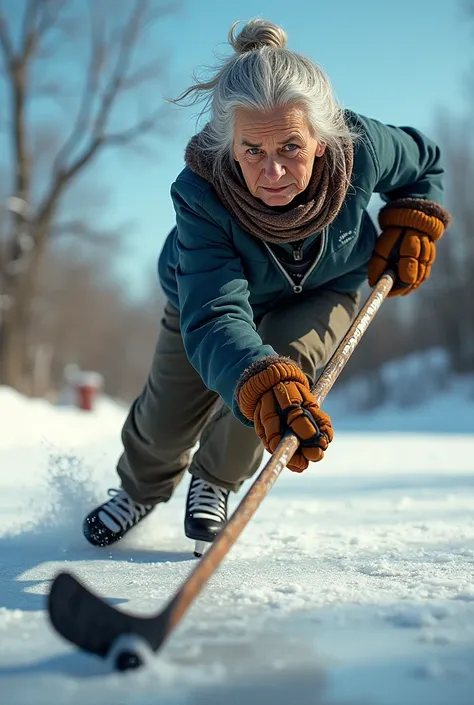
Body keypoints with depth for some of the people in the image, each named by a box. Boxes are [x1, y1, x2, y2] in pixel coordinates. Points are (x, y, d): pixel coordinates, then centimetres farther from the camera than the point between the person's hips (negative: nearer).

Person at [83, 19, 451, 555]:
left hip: (324, 290, 1)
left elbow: (424, 161, -8)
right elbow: (214, 320, -52)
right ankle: (141, 489, 45)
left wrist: (412, 226, -20)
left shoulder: (361, 148, -35)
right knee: (165, 425, 5)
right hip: (209, 293, 0)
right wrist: (263, 387, -69)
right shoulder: (200, 195, -42)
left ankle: (215, 481, 8)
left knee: (281, 370, -27)